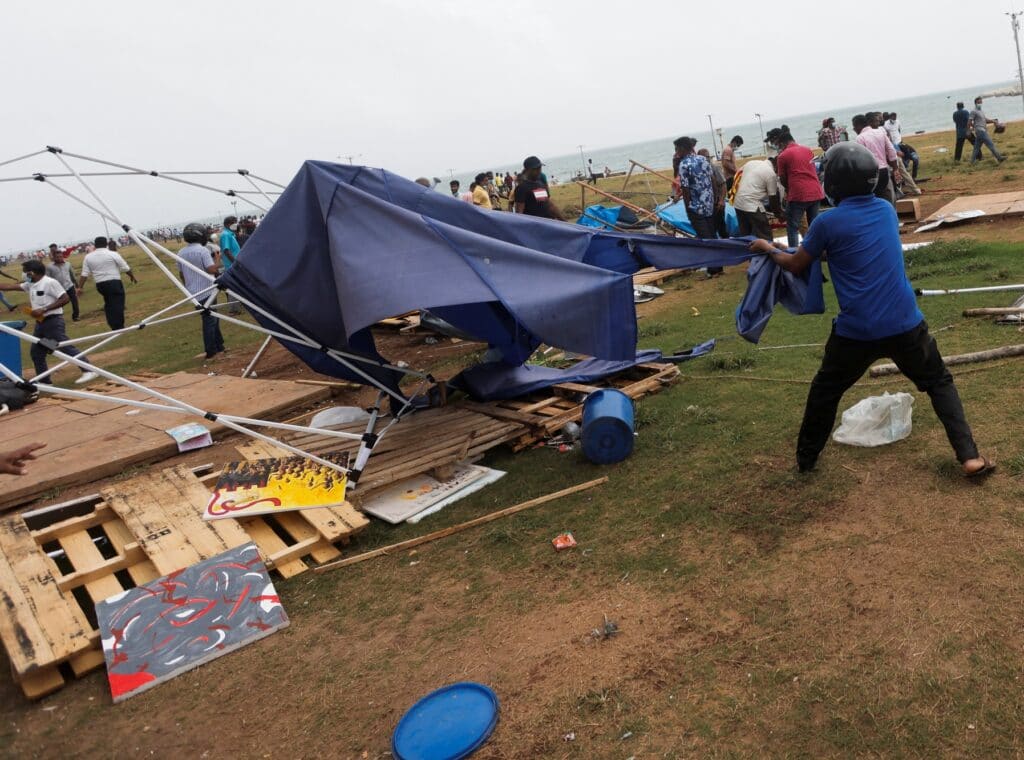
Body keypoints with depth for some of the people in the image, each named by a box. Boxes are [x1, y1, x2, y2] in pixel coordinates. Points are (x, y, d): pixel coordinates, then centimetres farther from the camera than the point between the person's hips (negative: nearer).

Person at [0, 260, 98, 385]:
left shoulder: (50, 282, -12)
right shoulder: (30, 284, 13)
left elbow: (65, 299, -19)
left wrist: (44, 309, -20)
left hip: (53, 321, -9)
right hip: (40, 322, 9)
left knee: (65, 348, -15)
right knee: (36, 352, 12)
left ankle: (89, 371, -16)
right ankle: (44, 381, 20)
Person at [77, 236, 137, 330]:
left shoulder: (88, 257, 7)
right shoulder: (113, 254, -2)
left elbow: (84, 274, 3)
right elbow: (126, 268, 1)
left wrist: (80, 287, 7)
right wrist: (133, 277, 16)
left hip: (100, 285, 4)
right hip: (114, 283, -4)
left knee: (108, 304, 17)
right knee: (117, 304, -3)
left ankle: (113, 325, 15)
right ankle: (118, 327, -7)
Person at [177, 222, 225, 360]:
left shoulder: (181, 253, 9)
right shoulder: (203, 250, -14)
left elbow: (181, 274, 17)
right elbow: (212, 270, -21)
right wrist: (216, 261, -2)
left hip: (193, 293, 7)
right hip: (206, 292, -7)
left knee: (211, 318, 18)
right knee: (209, 320, 0)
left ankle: (219, 345, 24)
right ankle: (211, 351, 4)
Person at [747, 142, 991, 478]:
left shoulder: (828, 222, -7)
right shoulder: (886, 209, 9)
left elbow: (795, 265, 6)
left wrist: (769, 249, 24)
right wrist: (818, 241, 32)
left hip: (857, 330, -3)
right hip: (905, 323, 3)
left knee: (825, 392, 18)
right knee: (939, 383, 21)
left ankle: (805, 458, 28)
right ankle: (969, 457, 12)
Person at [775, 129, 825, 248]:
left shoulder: (783, 156, -2)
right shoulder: (808, 149, 15)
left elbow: (783, 180, 4)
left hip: (798, 195, -6)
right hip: (816, 193, 6)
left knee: (792, 228, 3)